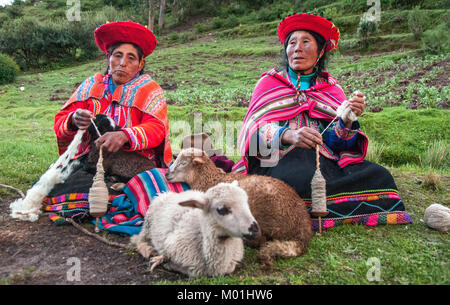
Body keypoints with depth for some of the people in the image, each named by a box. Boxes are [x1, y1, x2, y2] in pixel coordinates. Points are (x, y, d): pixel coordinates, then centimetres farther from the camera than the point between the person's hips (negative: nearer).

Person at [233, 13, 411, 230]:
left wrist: (348, 120, -15)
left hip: (325, 160, 4)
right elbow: (254, 130, -3)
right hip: (278, 161, -3)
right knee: (304, 178, -37)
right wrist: (288, 135, -24)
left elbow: (335, 142, 7)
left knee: (378, 175, -21)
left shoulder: (331, 88, 19)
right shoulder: (269, 82, 12)